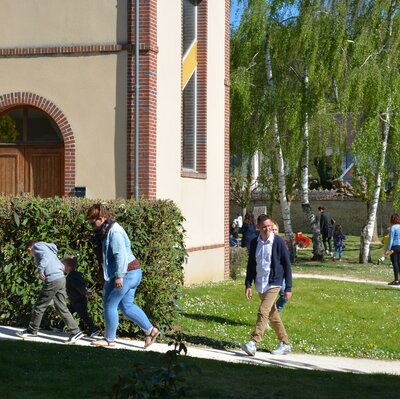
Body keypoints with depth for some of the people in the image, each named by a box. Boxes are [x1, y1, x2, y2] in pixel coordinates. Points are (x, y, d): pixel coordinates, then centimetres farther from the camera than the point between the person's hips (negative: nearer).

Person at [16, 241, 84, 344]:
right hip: (61, 278, 8)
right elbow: (62, 266, 23)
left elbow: (45, 257, -17)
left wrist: (40, 270, -25)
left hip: (52, 280, -8)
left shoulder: (37, 246, 4)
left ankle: (32, 330, 15)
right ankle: (76, 331, 1)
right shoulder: (49, 249, 29)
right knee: (62, 308, 7)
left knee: (39, 306, 4)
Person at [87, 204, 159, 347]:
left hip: (126, 274, -10)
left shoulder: (113, 231, -17)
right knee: (126, 306, 13)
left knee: (110, 305, -2)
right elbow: (107, 256, 21)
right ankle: (150, 330, 16)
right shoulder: (105, 231, 15)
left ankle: (109, 339, 7)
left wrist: (119, 276, -24)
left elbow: (120, 254, -24)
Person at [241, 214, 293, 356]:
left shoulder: (278, 242, -10)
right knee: (272, 314, 13)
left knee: (263, 312, -18)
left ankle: (253, 343, -22)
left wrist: (288, 288, -8)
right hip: (260, 284, 6)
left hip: (273, 283, -6)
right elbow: (251, 264, 12)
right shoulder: (255, 243, 4)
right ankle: (285, 344, 25)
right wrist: (248, 284, 5)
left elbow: (287, 265, -7)